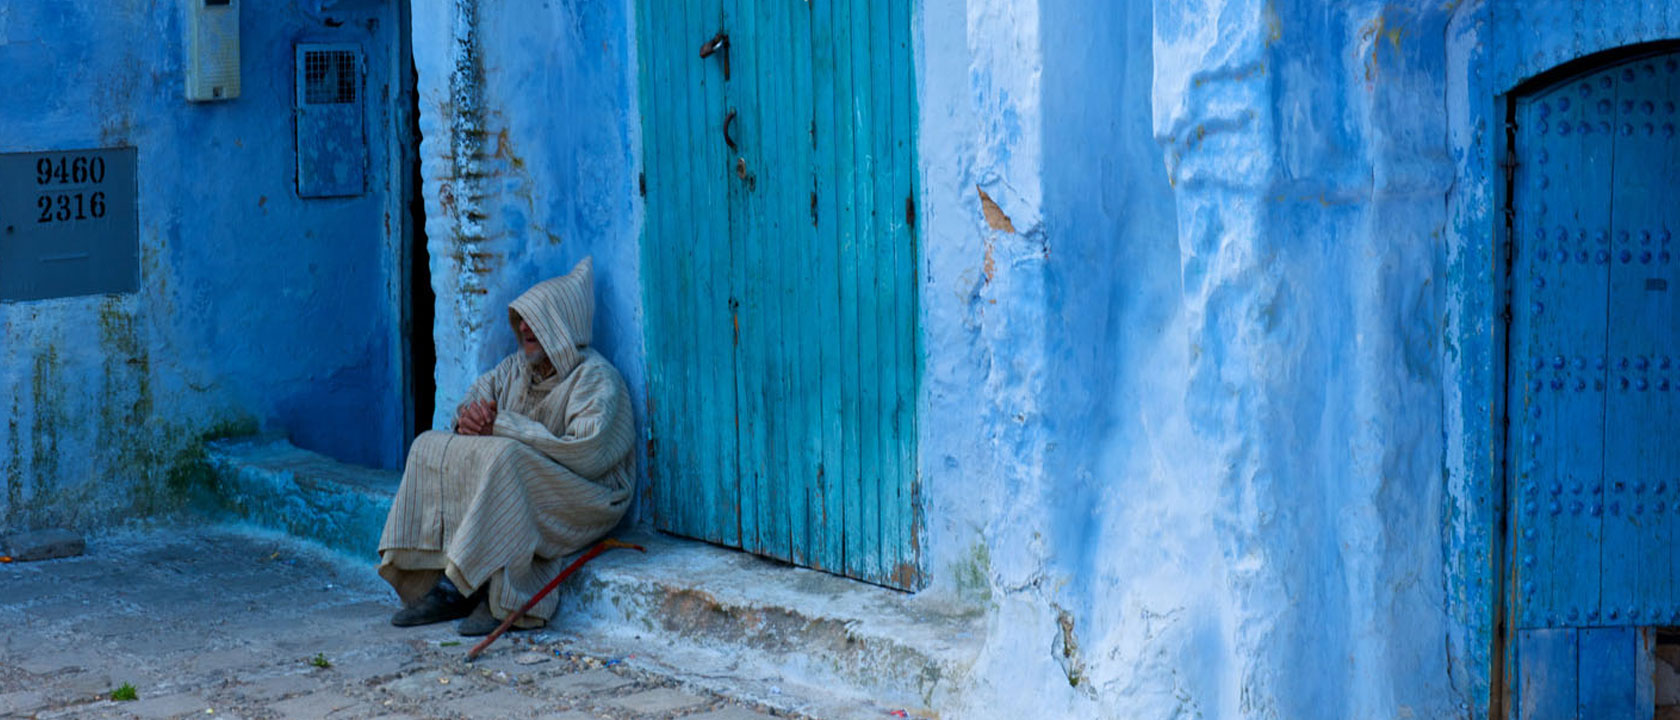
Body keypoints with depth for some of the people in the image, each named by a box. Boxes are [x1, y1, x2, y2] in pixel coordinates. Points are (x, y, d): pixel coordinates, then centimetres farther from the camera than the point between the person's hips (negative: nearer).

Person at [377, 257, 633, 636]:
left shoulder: (596, 378, -12)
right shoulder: (516, 368, 12)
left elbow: (586, 454, -25)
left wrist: (501, 425, -20)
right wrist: (470, 419, -13)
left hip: (584, 499, -8)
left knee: (501, 456, -34)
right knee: (430, 446, -4)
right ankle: (438, 584, -15)